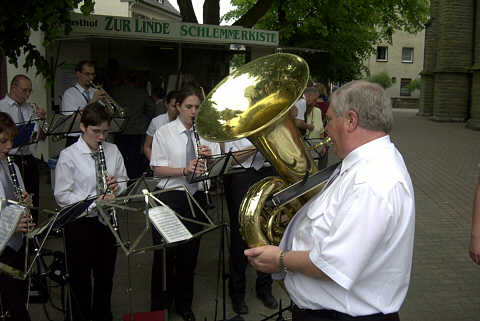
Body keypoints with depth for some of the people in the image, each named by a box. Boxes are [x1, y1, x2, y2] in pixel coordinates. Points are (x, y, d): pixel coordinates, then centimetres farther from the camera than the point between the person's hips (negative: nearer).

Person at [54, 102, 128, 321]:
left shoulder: (112, 151, 3)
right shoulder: (68, 155, -11)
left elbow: (123, 181, 11)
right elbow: (62, 196, -14)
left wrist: (117, 186, -12)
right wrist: (92, 201, -25)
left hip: (107, 220, 5)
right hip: (80, 223, -4)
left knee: (105, 276, 19)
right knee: (81, 279, 10)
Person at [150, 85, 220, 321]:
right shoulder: (164, 133, -1)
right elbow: (157, 169, -8)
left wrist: (210, 156, -16)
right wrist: (185, 170, -23)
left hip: (197, 197, 3)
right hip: (170, 197, -3)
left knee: (190, 253, 12)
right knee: (165, 253, 4)